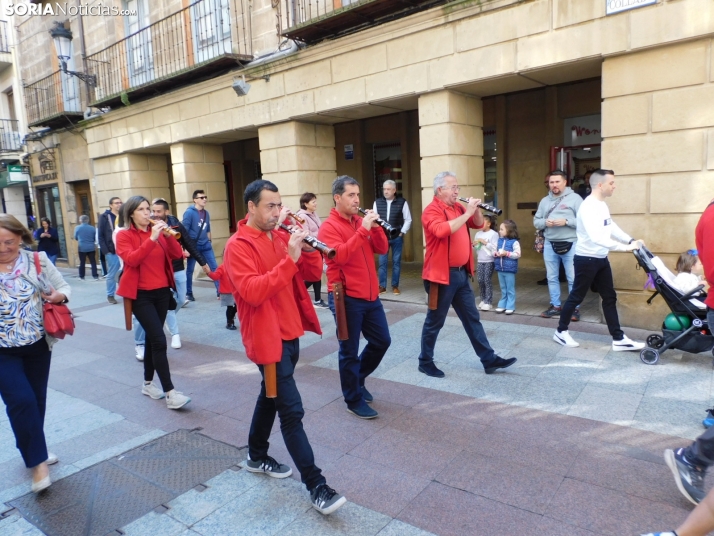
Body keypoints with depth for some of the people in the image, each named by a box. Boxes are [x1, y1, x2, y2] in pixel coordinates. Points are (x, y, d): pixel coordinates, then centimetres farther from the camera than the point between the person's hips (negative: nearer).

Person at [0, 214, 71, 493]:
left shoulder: (37, 260, -3)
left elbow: (63, 287, 3)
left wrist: (59, 296, -18)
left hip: (38, 346, 2)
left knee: (36, 401, 15)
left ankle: (33, 450, 38)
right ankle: (37, 461, 7)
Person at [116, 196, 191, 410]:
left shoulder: (157, 231, 9)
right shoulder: (124, 235, -3)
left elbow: (177, 255, -1)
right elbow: (131, 259, -21)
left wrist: (167, 235, -14)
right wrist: (152, 238, -26)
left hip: (162, 292, 5)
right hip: (141, 294, -5)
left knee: (152, 338, 14)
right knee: (159, 340, -12)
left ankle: (148, 384, 29)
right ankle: (170, 393, -9)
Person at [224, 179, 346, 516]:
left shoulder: (282, 237, 8)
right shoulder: (238, 246, -14)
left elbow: (313, 274, 6)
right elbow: (252, 292, -26)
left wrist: (308, 247, -12)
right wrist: (289, 260, -28)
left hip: (290, 332, 8)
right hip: (268, 337, -8)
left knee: (271, 397, 22)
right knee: (292, 411, -6)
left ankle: (256, 456, 41)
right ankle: (316, 487, 2)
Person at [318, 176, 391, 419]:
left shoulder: (361, 221, 11)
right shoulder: (329, 227, -9)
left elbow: (382, 249, 6)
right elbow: (339, 256, -25)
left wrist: (375, 227, -10)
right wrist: (363, 230, -25)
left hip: (370, 295, 7)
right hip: (346, 297, -7)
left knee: (382, 340, 16)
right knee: (349, 351, 4)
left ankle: (357, 379, 37)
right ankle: (354, 400, 20)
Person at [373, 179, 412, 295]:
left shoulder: (402, 202, -4)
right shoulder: (377, 202, 2)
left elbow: (408, 219, 0)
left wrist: (402, 232, -6)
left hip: (397, 237, -1)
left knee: (396, 262, 6)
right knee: (382, 262, 3)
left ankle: (395, 286, 15)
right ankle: (382, 286, 11)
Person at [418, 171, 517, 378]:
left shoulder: (457, 207, 12)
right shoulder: (432, 210, -13)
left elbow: (478, 224, 19)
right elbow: (442, 230, -33)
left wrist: (475, 210, -1)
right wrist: (467, 213, -26)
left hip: (461, 273, 8)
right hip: (442, 275, -8)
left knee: (472, 318, 13)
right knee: (435, 321, 4)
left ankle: (489, 360, 22)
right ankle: (425, 362, 19)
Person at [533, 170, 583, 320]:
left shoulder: (574, 198, -4)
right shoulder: (544, 201, 12)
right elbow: (536, 221, 12)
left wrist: (566, 221, -19)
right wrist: (545, 222, -8)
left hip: (570, 244, -5)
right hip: (550, 244, 5)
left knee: (573, 278, 1)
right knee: (551, 277, 12)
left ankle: (575, 308, 11)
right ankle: (555, 306, 23)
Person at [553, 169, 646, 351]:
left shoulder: (602, 205, 9)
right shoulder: (588, 207, -22)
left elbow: (612, 227, 15)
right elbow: (597, 237, -33)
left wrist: (631, 240, 2)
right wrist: (625, 247, -32)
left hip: (601, 259, 9)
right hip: (586, 260, -9)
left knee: (609, 297, 11)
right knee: (576, 297, 3)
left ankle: (619, 339, 17)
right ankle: (560, 331, 19)